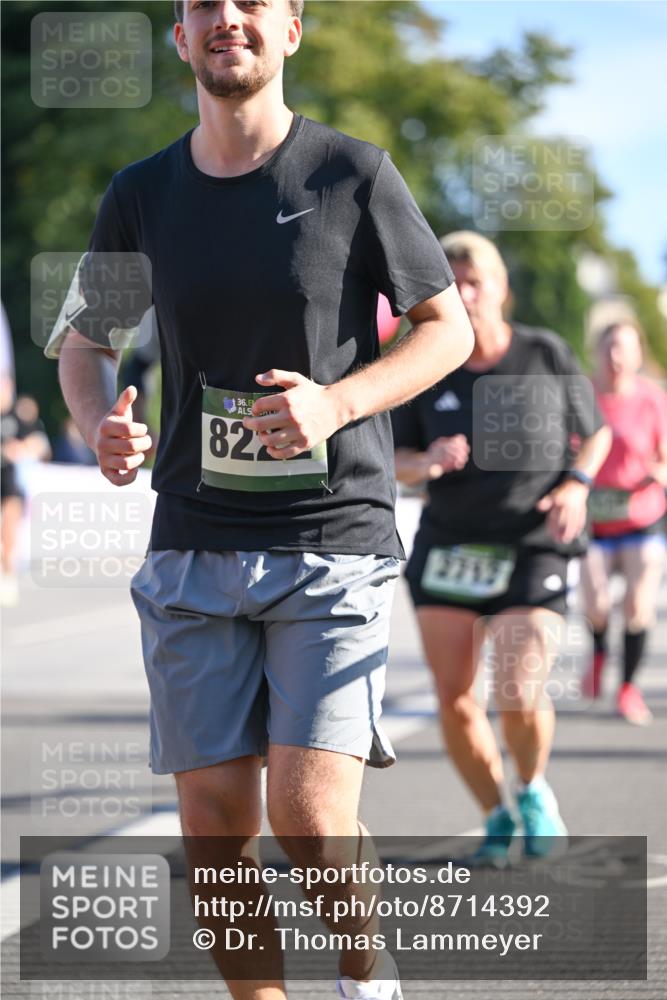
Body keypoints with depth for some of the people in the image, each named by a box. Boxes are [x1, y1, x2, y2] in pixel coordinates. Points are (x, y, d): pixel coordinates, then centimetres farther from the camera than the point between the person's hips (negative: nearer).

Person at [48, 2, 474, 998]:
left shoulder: (353, 175, -2)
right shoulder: (142, 195, 7)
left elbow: (447, 328, 4)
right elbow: (84, 342, 19)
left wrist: (335, 404, -13)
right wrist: (102, 424, -4)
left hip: (334, 545, -3)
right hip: (194, 550, 3)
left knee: (309, 819, -13)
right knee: (215, 824, 1)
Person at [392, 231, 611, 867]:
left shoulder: (546, 355, -2)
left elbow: (595, 433, 9)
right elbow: (398, 463, 6)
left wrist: (576, 485, -10)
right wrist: (427, 463, -17)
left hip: (532, 552, -2)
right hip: (446, 550, 2)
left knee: (519, 697, -15)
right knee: (454, 699, -2)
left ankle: (533, 791, 17)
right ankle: (497, 822, 19)